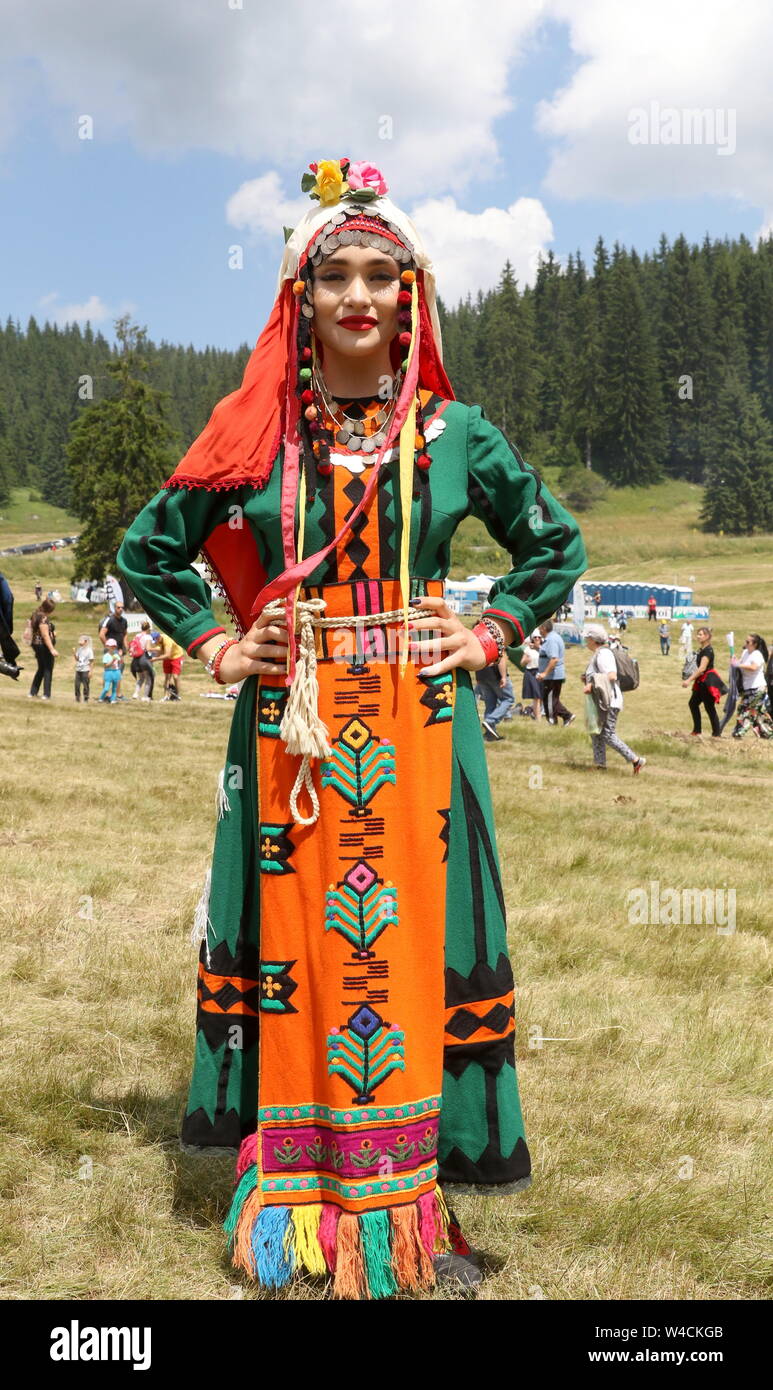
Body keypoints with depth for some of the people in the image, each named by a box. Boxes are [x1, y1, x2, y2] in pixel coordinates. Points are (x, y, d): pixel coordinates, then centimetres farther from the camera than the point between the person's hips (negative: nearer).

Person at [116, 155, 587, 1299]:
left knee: (413, 942, 4)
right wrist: (217, 646, 3)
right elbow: (149, 549, 14)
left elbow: (558, 545, 15)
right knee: (296, 944, 5)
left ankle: (413, 1211, 19)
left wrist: (490, 633, 3)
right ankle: (299, 1209, 21)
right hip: (291, 728, 0)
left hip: (418, 731, 0)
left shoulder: (454, 434, 3)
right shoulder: (258, 433, 3)